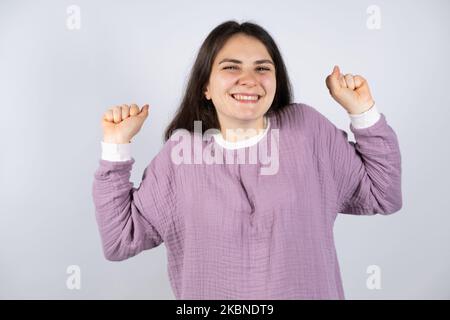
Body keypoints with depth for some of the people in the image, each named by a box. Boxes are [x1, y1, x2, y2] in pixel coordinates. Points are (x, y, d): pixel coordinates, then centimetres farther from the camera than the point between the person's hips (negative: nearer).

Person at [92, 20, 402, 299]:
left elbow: (382, 196, -3)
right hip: (209, 290, 0)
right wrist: (117, 146, -13)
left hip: (309, 290, 1)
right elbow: (121, 239, -7)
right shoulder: (179, 153, -10)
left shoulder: (307, 128, -10)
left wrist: (363, 111, -12)